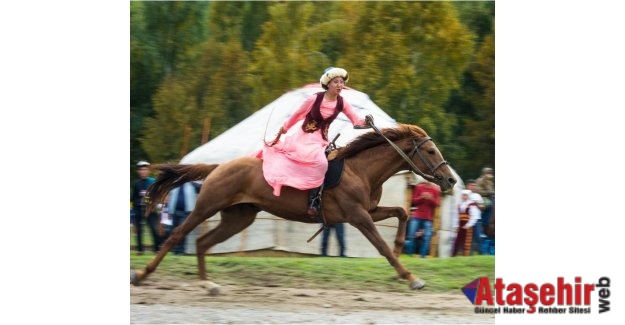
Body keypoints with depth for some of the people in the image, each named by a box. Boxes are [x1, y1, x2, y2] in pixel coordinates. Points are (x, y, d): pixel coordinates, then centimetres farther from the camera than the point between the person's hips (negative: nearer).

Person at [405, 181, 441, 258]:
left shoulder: (436, 190, 2)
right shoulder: (419, 187, 3)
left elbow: (437, 204, 1)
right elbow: (414, 201, 3)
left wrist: (431, 199, -18)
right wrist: (422, 197, -15)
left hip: (428, 218, 0)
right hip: (417, 216, 0)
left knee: (427, 238, -9)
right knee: (412, 236, -2)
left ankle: (423, 256, -5)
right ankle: (410, 254, 8)